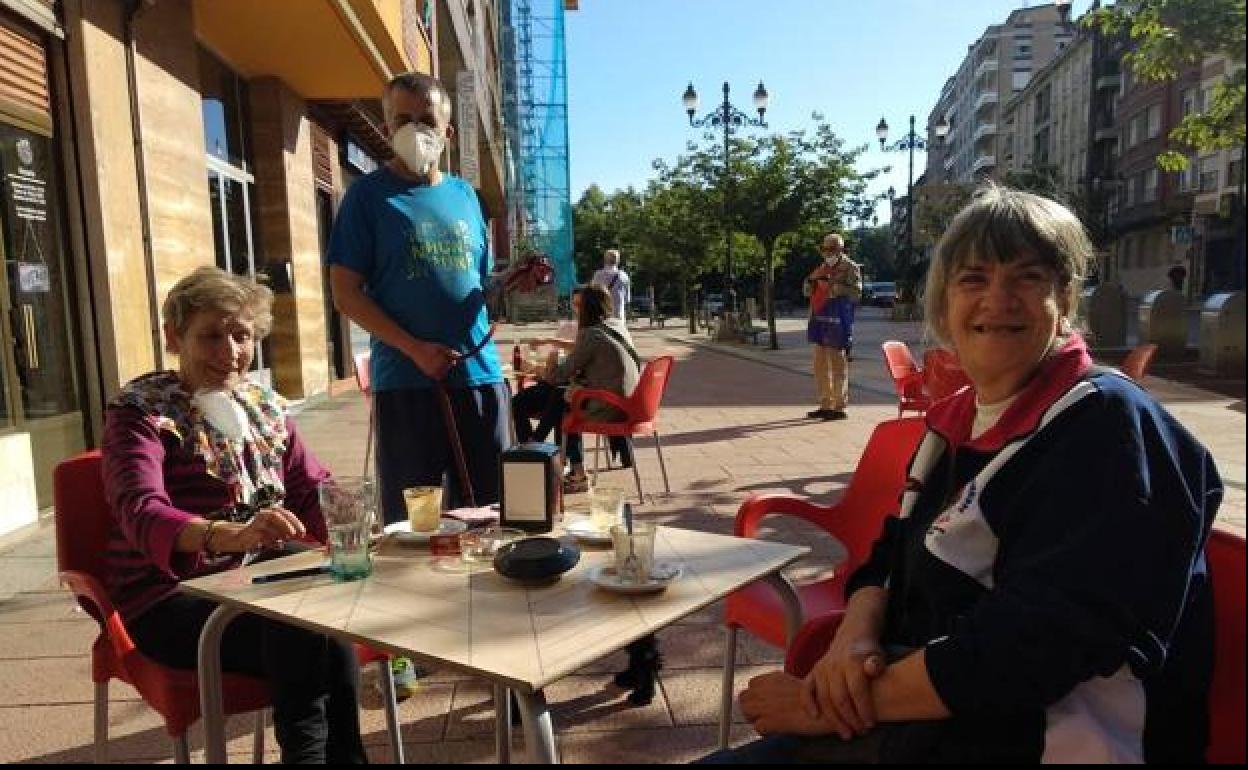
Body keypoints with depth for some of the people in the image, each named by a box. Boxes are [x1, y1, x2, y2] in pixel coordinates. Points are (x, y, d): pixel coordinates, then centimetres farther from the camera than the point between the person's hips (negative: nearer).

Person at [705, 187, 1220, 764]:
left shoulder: (1108, 426, -16)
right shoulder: (958, 419, 8)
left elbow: (1031, 646, -24)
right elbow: (890, 557, 10)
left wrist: (839, 704, -20)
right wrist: (855, 635, -13)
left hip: (1029, 738, -7)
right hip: (922, 714, 7)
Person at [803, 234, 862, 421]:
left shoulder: (850, 268, -3)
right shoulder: (822, 268, 19)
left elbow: (856, 293, -15)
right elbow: (807, 291, 22)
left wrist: (835, 286, -23)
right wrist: (810, 282, 1)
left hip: (838, 322, -8)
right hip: (819, 319, 8)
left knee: (837, 364, -6)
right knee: (821, 364, 11)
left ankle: (839, 407, 0)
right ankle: (825, 405, 20)